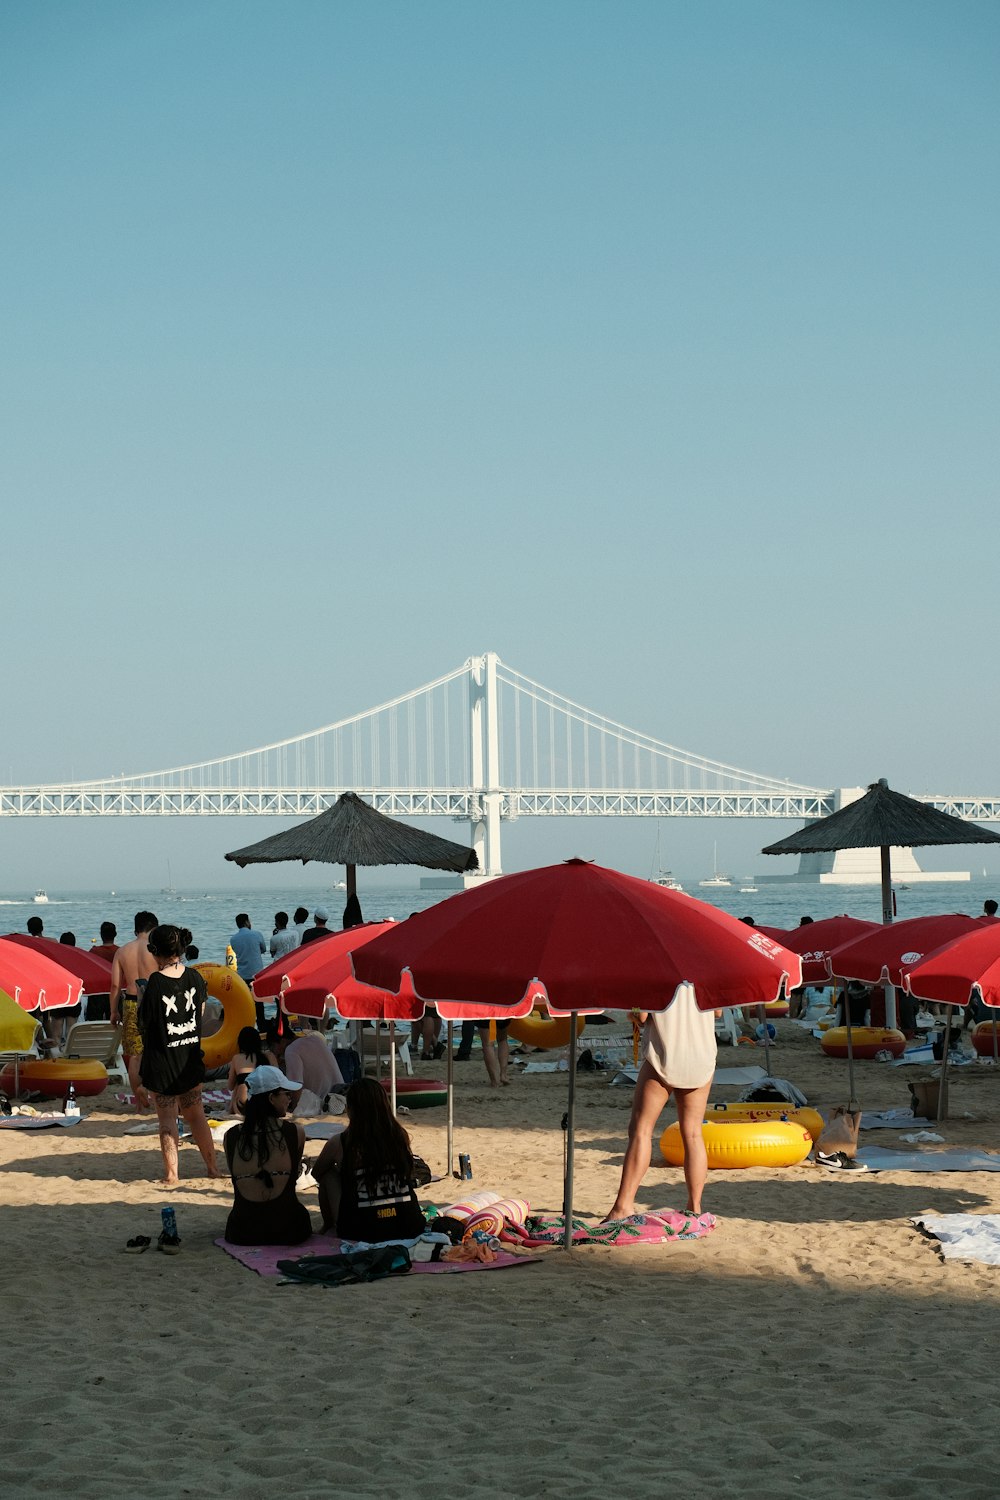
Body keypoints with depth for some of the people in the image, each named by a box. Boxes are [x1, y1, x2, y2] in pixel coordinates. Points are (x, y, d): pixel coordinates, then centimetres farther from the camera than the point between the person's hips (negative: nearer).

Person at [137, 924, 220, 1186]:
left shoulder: (155, 982, -18)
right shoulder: (194, 977, -3)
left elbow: (143, 1024, -12)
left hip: (161, 1059, -5)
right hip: (191, 1057, 5)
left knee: (167, 1118, 4)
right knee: (195, 1113, 17)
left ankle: (171, 1175, 7)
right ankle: (212, 1167, 22)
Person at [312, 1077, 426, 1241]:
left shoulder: (339, 1143, -9)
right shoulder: (399, 1137, -3)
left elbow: (316, 1173, 12)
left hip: (360, 1232, -3)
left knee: (329, 1175, 17)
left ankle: (329, 1227, 30)